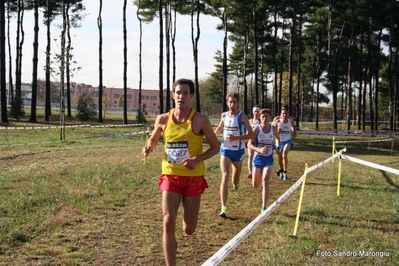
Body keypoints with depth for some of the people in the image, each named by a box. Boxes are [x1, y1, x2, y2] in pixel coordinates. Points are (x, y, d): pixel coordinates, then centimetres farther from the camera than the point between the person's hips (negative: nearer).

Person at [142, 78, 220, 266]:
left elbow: (215, 146, -2)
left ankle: (187, 211, 45)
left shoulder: (200, 120, -10)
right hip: (170, 176, 1)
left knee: (189, 230, 7)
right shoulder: (163, 119, -2)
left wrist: (197, 159, -18)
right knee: (168, 223, -10)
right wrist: (148, 148, -7)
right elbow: (153, 139, 17)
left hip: (193, 178, -1)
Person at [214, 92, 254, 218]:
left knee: (235, 181, 13)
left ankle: (235, 182, 54)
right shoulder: (224, 115, 1)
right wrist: (214, 134, 4)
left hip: (238, 151, -1)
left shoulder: (242, 116, -11)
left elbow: (251, 134, -12)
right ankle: (223, 208, -17)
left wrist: (236, 138, -24)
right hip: (225, 150, 1)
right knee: (225, 176, -14)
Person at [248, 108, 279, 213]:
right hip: (258, 158, 0)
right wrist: (259, 150, -32)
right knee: (255, 185, 10)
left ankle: (264, 207, -13)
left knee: (265, 182, -18)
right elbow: (249, 144, -17)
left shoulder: (274, 129, -1)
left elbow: (278, 138, 23)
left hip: (268, 158, 0)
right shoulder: (257, 129, -10)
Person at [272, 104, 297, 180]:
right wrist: (277, 131, -28)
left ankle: (285, 173, -11)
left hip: (288, 141, -1)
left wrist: (294, 133, -7)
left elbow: (294, 126, 10)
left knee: (284, 155, -19)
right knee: (280, 156, 11)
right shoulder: (277, 121, -14)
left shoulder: (291, 120, -10)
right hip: (279, 141, 1)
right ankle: (281, 171, 35)